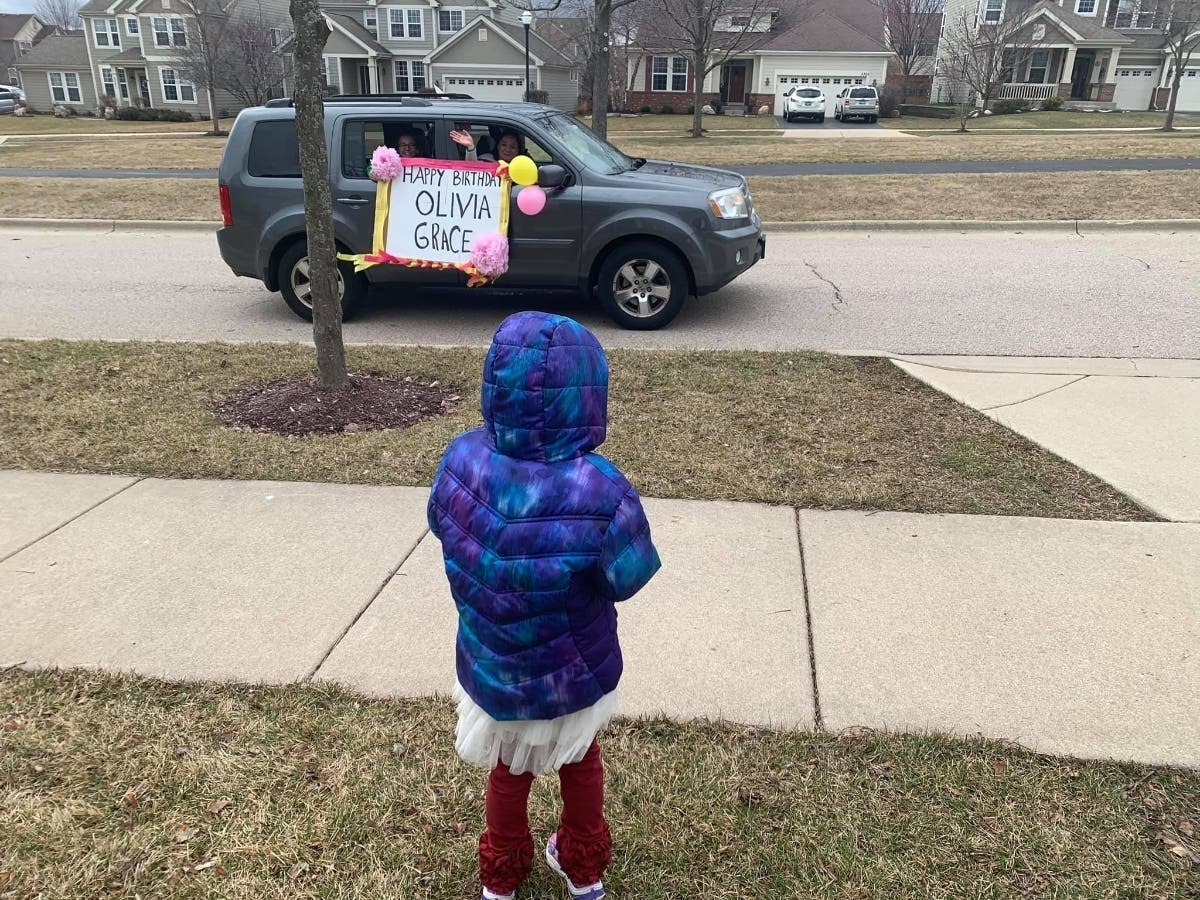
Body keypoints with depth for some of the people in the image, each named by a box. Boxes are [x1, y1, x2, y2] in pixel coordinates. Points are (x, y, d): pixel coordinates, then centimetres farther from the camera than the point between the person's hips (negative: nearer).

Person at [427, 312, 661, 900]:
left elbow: (441, 525, -3)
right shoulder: (599, 492, -33)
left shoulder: (461, 459, -22)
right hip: (575, 673, -2)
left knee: (508, 769, 30)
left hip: (492, 668, 2)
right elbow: (628, 580, -18)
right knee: (580, 762, 30)